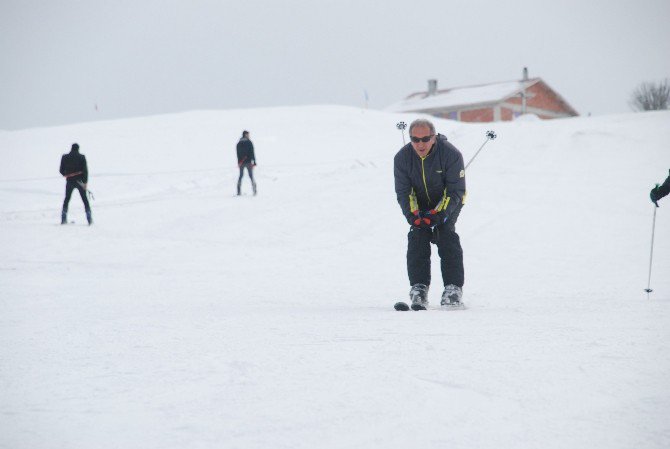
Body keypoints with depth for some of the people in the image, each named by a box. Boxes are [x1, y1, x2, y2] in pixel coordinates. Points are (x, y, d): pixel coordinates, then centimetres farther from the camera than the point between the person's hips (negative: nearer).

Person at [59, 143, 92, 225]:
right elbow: (85, 170, -10)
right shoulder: (81, 157, -5)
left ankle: (63, 219, 9)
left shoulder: (65, 157, 0)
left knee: (67, 199, 15)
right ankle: (89, 219, -1)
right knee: (85, 200, 6)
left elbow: (62, 170, 6)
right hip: (79, 181, -1)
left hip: (70, 181, 1)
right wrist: (85, 182, -8)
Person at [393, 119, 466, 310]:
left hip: (448, 203, -3)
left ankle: (453, 288, -21)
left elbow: (456, 191, -21)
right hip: (419, 205, 3)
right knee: (418, 237, -18)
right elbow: (403, 192, -12)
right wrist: (412, 215, -30)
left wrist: (439, 213, -35)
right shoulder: (402, 158, -16)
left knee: (446, 236, -22)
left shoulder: (451, 154, -25)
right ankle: (419, 288, -17)